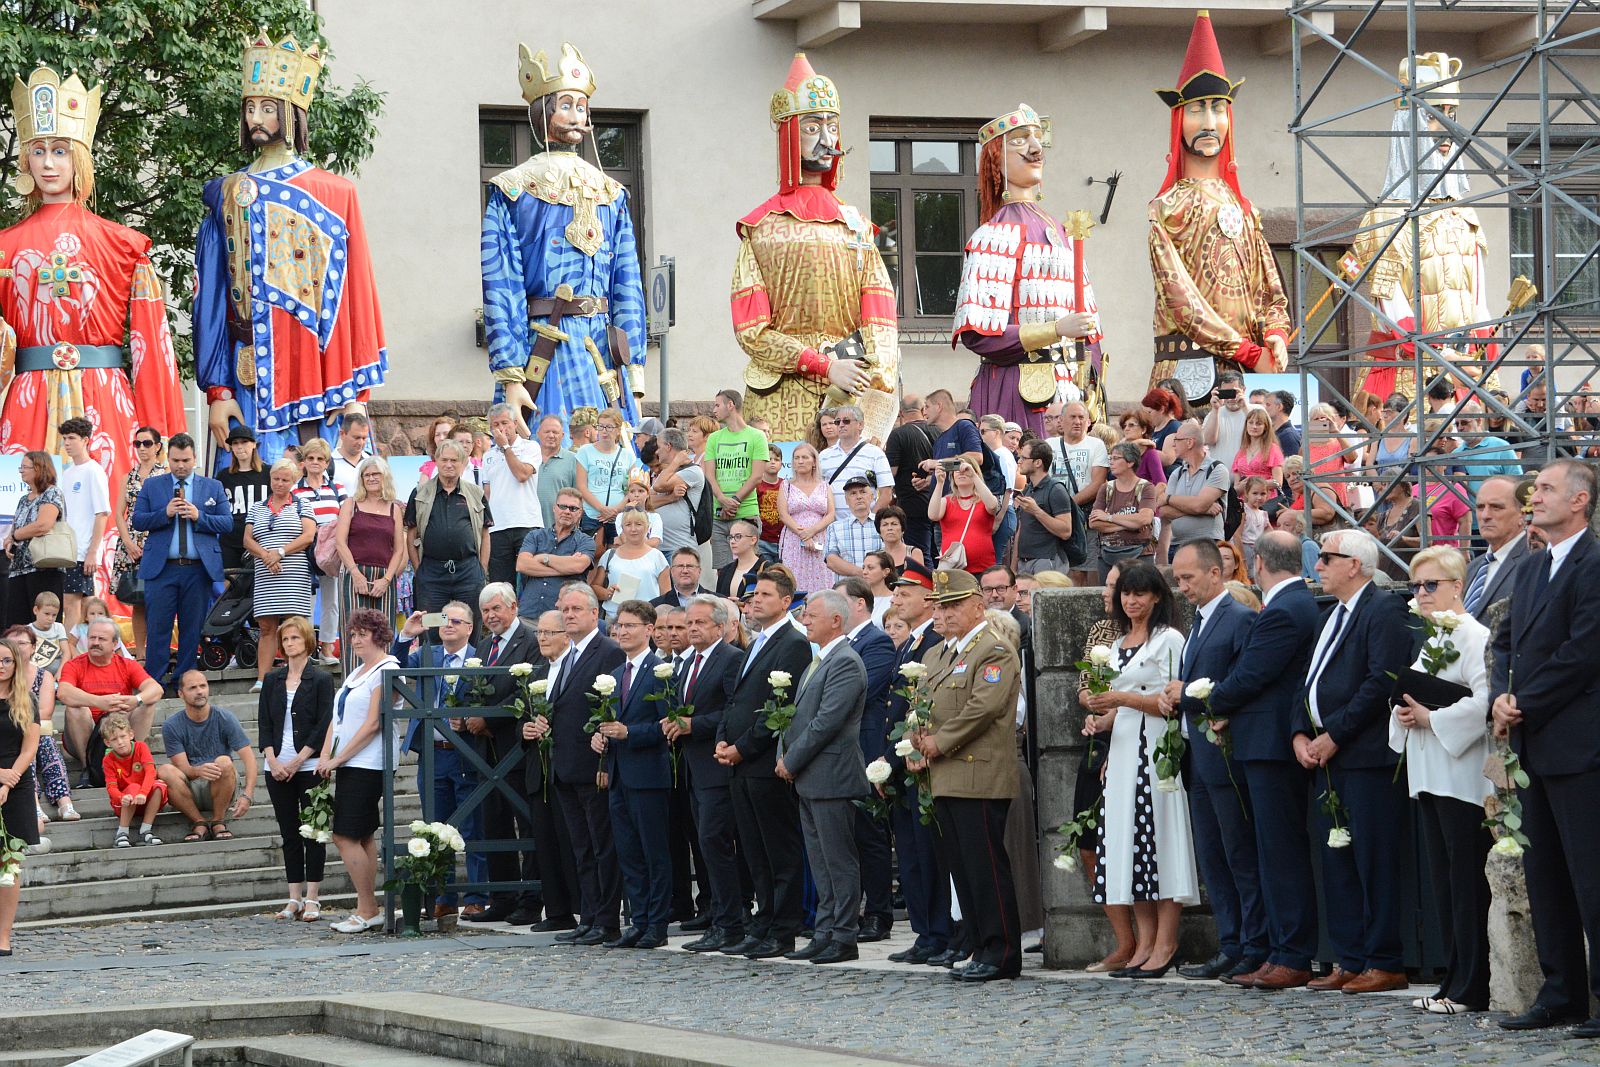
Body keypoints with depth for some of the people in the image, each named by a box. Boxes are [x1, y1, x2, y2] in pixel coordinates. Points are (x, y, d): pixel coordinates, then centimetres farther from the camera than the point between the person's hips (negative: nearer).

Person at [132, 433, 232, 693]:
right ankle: (154, 680, -1)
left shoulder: (213, 487, 11)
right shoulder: (152, 485, 10)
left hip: (199, 570, 1)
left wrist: (199, 517, -11)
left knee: (192, 628, 4)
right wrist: (165, 513, -12)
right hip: (161, 569, -1)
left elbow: (227, 523, 5)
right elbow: (137, 520, 3)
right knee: (158, 628, -4)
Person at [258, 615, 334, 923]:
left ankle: (311, 899, -2)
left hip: (309, 767, -4)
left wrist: (296, 762, -11)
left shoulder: (321, 679, 0)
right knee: (288, 833, 5)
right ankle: (295, 898, 9)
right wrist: (273, 761, -6)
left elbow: (323, 726, -6)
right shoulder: (272, 680, 12)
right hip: (277, 767, 4)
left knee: (313, 831, -2)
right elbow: (264, 723, 8)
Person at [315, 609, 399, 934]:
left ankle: (367, 910, -8)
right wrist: (326, 755, 2)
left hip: (367, 765, -9)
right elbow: (338, 719, 17)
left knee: (346, 836, -13)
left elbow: (373, 724, -15)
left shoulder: (386, 670, -9)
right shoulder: (356, 672, 19)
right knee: (364, 836, 9)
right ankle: (368, 909, 11)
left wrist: (338, 759, -14)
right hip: (348, 764, 9)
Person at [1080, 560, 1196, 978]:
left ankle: (1165, 944, -7)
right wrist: (1102, 720, 6)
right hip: (1123, 751, 8)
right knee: (1128, 844, 3)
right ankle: (1144, 943, 6)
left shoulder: (1168, 639, -4)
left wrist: (1122, 699, -18)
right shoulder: (1118, 646, 20)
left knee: (1158, 838, -9)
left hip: (1156, 749, -8)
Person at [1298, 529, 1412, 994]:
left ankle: (1385, 964, -4)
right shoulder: (1333, 617, 21)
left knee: (1375, 862, -7)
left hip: (1367, 758, -9)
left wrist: (1333, 736, -15)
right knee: (1336, 862, 9)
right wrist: (1302, 734, 5)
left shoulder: (1384, 611, -8)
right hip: (1328, 759, 9)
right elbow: (1313, 683, 22)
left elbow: (1382, 682, -17)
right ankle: (1348, 961, 13)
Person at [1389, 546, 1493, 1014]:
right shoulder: (1431, 640, 19)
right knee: (1444, 883, 10)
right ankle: (1454, 982, 13)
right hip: (1430, 778, 10)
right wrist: (1404, 714, 5)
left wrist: (1430, 718, -15)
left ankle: (1470, 989, -6)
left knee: (1467, 883, -7)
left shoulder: (1474, 637, -11)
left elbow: (1483, 703, -22)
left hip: (1463, 776, -10)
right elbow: (1415, 694, 27)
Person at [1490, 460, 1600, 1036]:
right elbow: (1506, 640, 18)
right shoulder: (1529, 570, 17)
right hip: (1536, 747, 9)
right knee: (1544, 875, 12)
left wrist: (1525, 706, -12)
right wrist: (1501, 698, 0)